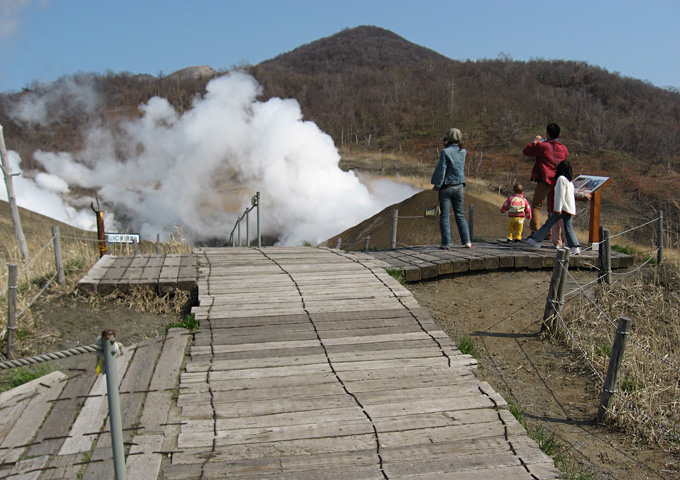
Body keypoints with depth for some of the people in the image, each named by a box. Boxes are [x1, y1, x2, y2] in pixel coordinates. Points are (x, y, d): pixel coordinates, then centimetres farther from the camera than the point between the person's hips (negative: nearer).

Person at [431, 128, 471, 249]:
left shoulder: (445, 152, -14)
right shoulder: (463, 152, 2)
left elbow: (442, 170, -14)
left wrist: (437, 186, -5)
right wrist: (447, 146, 11)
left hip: (446, 187, -5)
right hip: (459, 187, 5)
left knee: (445, 216, 2)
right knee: (460, 215, 14)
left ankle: (446, 243, 0)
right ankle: (467, 241, 11)